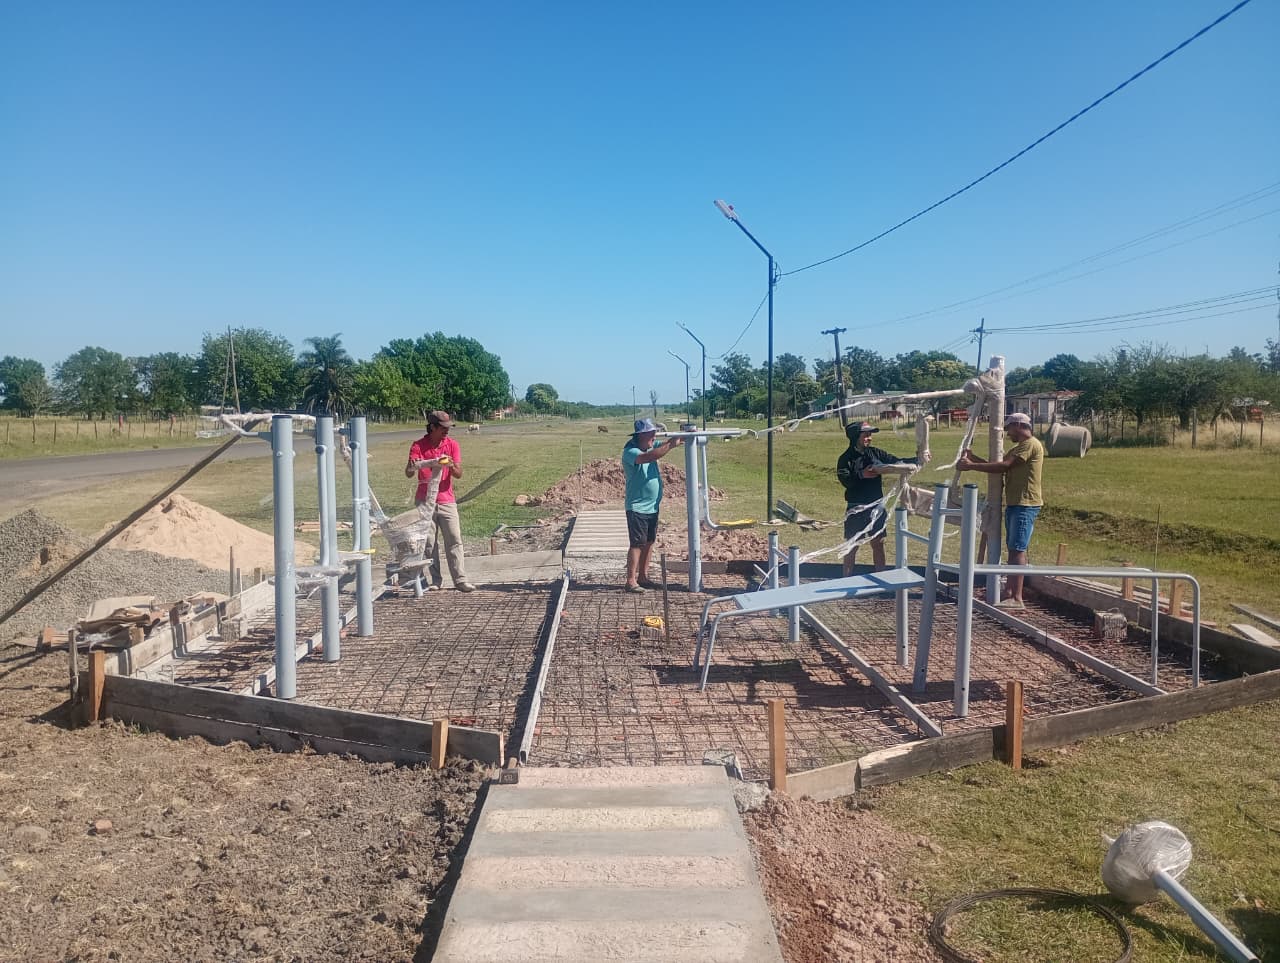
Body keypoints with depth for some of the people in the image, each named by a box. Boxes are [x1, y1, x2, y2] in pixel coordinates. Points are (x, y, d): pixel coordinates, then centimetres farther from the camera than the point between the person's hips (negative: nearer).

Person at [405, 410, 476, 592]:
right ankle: (435, 579, 9)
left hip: (446, 500, 1)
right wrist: (413, 467, -33)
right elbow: (408, 473, -10)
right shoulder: (418, 446, -3)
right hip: (424, 501, -1)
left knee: (454, 540, -4)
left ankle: (460, 579, -3)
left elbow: (458, 474, -3)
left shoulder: (452, 445, 1)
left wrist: (451, 466, -25)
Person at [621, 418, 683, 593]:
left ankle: (643, 577, 22)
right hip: (637, 508, -8)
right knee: (637, 544, -6)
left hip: (653, 506, 8)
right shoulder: (630, 452, -17)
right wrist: (670, 445, -33)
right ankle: (631, 581, -1)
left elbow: (663, 445, 11)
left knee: (649, 542, 12)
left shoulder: (651, 447, 8)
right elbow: (648, 457, -34)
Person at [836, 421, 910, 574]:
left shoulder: (875, 453, 5)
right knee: (852, 545, 4)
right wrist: (862, 475, -26)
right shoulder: (846, 458, -7)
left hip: (876, 505, 4)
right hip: (856, 508, -4)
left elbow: (897, 462, 5)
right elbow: (845, 480, -18)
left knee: (878, 543, 12)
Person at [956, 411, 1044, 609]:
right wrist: (973, 458, 6)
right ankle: (1009, 592, 19)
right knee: (1013, 549, 12)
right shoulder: (1018, 448, 23)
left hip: (1025, 505, -10)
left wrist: (972, 466, -15)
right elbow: (999, 465, 16)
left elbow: (1003, 466, -18)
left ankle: (1017, 598, -17)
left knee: (1018, 549, -14)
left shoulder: (1031, 444, -11)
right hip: (1014, 504, 10)